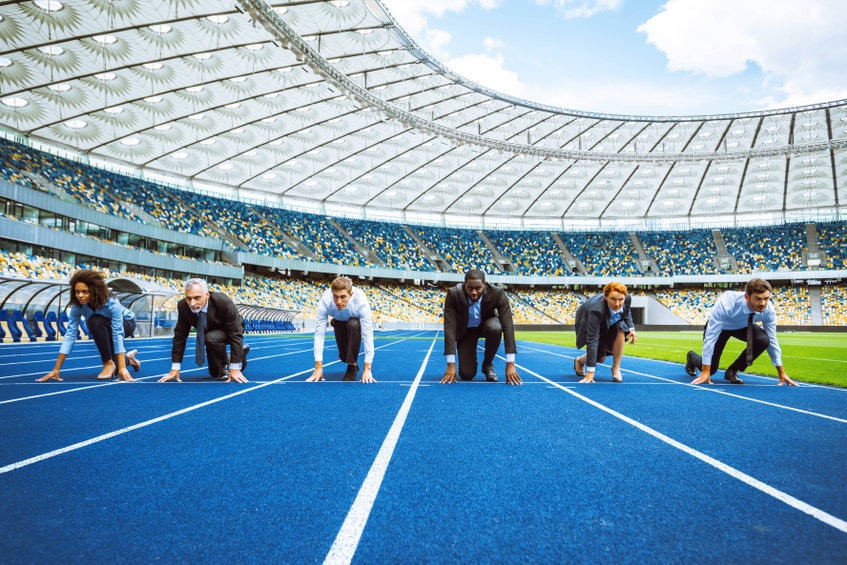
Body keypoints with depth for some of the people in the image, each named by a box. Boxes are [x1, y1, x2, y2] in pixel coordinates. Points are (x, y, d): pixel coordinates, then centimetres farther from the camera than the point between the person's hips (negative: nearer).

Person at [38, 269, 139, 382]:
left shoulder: (112, 303, -37)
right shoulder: (77, 306, -25)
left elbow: (117, 334, -42)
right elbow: (70, 334, -25)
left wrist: (122, 367, -47)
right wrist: (56, 369, -29)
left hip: (126, 323, -5)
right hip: (103, 329, 5)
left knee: (95, 321, -36)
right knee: (112, 372, -3)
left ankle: (109, 362, -22)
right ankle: (129, 358, 33)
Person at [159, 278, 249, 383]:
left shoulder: (224, 302, -38)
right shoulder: (183, 306, -25)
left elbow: (235, 335, -34)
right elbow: (180, 336, -15)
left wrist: (235, 369, -36)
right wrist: (175, 369, -17)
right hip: (211, 333, 5)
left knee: (211, 338, -36)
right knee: (215, 373, 11)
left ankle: (226, 365, -8)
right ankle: (241, 351, 33)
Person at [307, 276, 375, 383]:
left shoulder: (361, 302, -41)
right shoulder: (324, 302, -36)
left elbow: (368, 335, -39)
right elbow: (319, 334, -33)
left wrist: (367, 369, -41)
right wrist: (318, 368, -35)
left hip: (357, 321, -2)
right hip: (339, 322, 2)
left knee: (352, 325, -36)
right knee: (344, 356, -11)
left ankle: (353, 365, -18)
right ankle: (349, 360, 27)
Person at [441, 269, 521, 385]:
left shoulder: (498, 294, -30)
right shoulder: (453, 294, -30)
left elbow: (508, 327, -31)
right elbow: (449, 327, -30)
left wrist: (510, 364, -35)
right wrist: (451, 364, -33)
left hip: (486, 324, 0)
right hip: (465, 330, 0)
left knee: (495, 328, -37)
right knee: (467, 375, -12)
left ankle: (488, 364, -9)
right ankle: (471, 359, 25)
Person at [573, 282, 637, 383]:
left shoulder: (628, 298, -29)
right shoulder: (596, 310, -44)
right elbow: (592, 341, -41)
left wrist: (631, 329, -18)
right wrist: (590, 372, -40)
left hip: (611, 322, 4)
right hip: (588, 324, -4)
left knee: (621, 329, -29)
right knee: (601, 358, -13)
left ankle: (616, 368, -13)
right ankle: (580, 361, 24)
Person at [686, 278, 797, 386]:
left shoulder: (769, 309, -28)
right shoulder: (726, 303, -41)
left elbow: (772, 340, -14)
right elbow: (710, 337, -37)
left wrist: (782, 373, -11)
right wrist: (705, 372, -35)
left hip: (743, 327, 3)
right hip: (719, 327, -3)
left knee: (764, 340, -29)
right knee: (711, 369, -7)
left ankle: (733, 371, -9)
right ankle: (692, 357, 30)